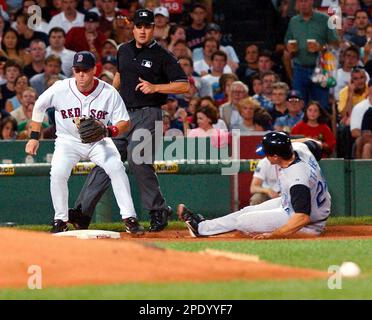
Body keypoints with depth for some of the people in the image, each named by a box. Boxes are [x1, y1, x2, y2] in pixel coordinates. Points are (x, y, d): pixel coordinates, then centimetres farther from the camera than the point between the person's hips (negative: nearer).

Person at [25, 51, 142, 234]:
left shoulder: (109, 93, -19)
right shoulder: (60, 89, -17)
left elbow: (125, 123, -14)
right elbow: (39, 107, 1)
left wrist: (108, 131, -35)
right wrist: (34, 137, 0)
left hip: (99, 142, 0)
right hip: (68, 141, 0)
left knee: (116, 168, -24)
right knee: (58, 174, -24)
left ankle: (129, 219, -17)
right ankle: (60, 220, -4)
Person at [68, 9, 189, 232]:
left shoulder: (162, 56, -5)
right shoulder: (124, 51, 13)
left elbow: (184, 86, -9)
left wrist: (155, 87, -18)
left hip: (147, 115, -6)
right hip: (123, 114, 6)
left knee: (138, 160, -18)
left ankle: (159, 211, -4)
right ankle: (83, 211, -8)